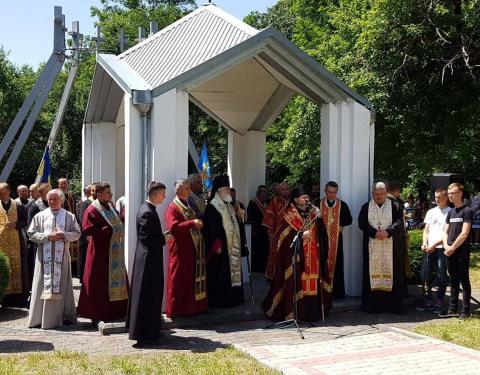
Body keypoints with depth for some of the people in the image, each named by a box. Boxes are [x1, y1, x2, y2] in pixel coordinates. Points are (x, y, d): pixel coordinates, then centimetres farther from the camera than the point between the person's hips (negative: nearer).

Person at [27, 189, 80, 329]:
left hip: (62, 256, 0)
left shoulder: (69, 216, 7)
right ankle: (41, 317, 3)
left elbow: (77, 233, 6)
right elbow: (31, 234, 3)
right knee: (44, 284, -2)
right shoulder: (40, 216, 6)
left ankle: (64, 315, 10)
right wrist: (47, 236, -11)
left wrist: (64, 235, -12)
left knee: (61, 284, 3)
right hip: (45, 256, 0)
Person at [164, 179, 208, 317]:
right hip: (180, 249, -9)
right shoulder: (173, 208, -10)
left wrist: (198, 224, 12)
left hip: (192, 248, 9)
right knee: (179, 279, -4)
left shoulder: (188, 206, 18)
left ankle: (192, 306, 18)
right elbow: (173, 227, -23)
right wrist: (192, 223, -27)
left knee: (193, 278, 10)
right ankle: (176, 309, 4)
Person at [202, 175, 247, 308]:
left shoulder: (229, 207, 16)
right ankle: (219, 300, 1)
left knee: (233, 272, 10)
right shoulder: (212, 207, -11)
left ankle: (232, 298, 18)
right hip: (221, 249, -9)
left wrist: (241, 244, 17)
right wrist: (217, 246, -20)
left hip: (232, 248, 9)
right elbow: (210, 229, -17)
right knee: (220, 276, -6)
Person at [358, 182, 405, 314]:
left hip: (391, 246, -1)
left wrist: (388, 232, -18)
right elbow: (362, 223, -1)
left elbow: (399, 222, -2)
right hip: (372, 246, 1)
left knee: (392, 272, -1)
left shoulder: (394, 206, 6)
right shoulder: (366, 207, 9)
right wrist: (375, 233, -15)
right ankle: (372, 304, 3)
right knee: (373, 272, 0)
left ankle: (394, 305, 4)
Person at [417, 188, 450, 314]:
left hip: (442, 248, -5)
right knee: (426, 275, 5)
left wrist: (434, 245, -13)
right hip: (429, 248, 5)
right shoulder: (431, 212, 15)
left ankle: (439, 303, 8)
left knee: (442, 277, 0)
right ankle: (428, 300, 16)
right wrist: (424, 243, 0)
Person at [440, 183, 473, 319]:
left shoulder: (467, 211, -7)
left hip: (462, 251, -7)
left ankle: (465, 311, 3)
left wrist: (452, 248, -12)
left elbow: (464, 234, -13)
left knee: (464, 280, -1)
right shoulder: (451, 212, 14)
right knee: (453, 281, 10)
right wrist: (446, 246, -3)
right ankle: (453, 310, 15)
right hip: (450, 251, 7)